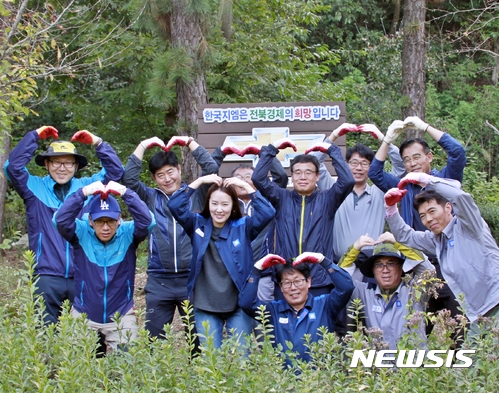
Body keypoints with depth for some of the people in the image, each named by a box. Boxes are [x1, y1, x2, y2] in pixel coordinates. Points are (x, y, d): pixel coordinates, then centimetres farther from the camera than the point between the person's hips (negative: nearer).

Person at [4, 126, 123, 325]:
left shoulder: (87, 186, 10)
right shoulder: (35, 188, 5)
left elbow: (115, 170, 6)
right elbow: (12, 167, -8)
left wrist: (97, 143, -4)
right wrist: (35, 136, -8)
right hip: (47, 276, -2)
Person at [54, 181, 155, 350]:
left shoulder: (127, 234, -7)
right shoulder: (82, 233, -7)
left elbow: (146, 221, -24)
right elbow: (61, 220, -22)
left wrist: (126, 193, -31)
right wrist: (83, 193, -31)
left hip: (121, 317, 0)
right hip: (84, 316, 0)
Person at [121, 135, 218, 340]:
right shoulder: (151, 198, 11)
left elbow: (211, 169, -3)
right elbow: (129, 178, -2)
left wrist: (189, 142, -3)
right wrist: (143, 146, -3)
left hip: (192, 278, -1)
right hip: (159, 281, 1)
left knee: (198, 338, 6)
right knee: (154, 339, 5)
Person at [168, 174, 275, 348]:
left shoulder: (243, 227, -1)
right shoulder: (198, 225, 2)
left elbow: (268, 213, -15)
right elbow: (175, 205, -8)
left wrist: (245, 185, -15)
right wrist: (200, 181, -12)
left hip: (239, 306, -1)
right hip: (205, 307, 1)